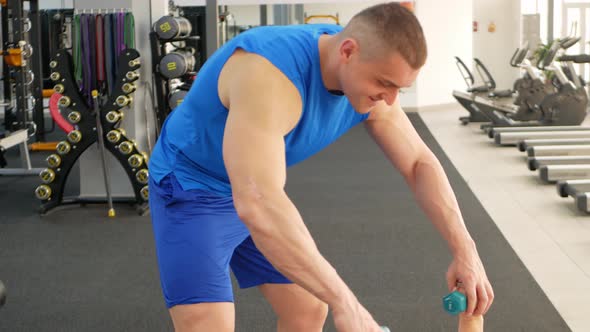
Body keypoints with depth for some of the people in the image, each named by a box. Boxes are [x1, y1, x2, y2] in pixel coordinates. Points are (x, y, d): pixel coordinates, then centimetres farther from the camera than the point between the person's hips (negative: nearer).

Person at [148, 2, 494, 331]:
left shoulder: (368, 77, -12)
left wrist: (465, 250, -12)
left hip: (258, 192, 8)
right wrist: (345, 302, -46)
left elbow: (420, 162, -1)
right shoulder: (270, 74, -38)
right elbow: (256, 204, -48)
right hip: (191, 189, -7)